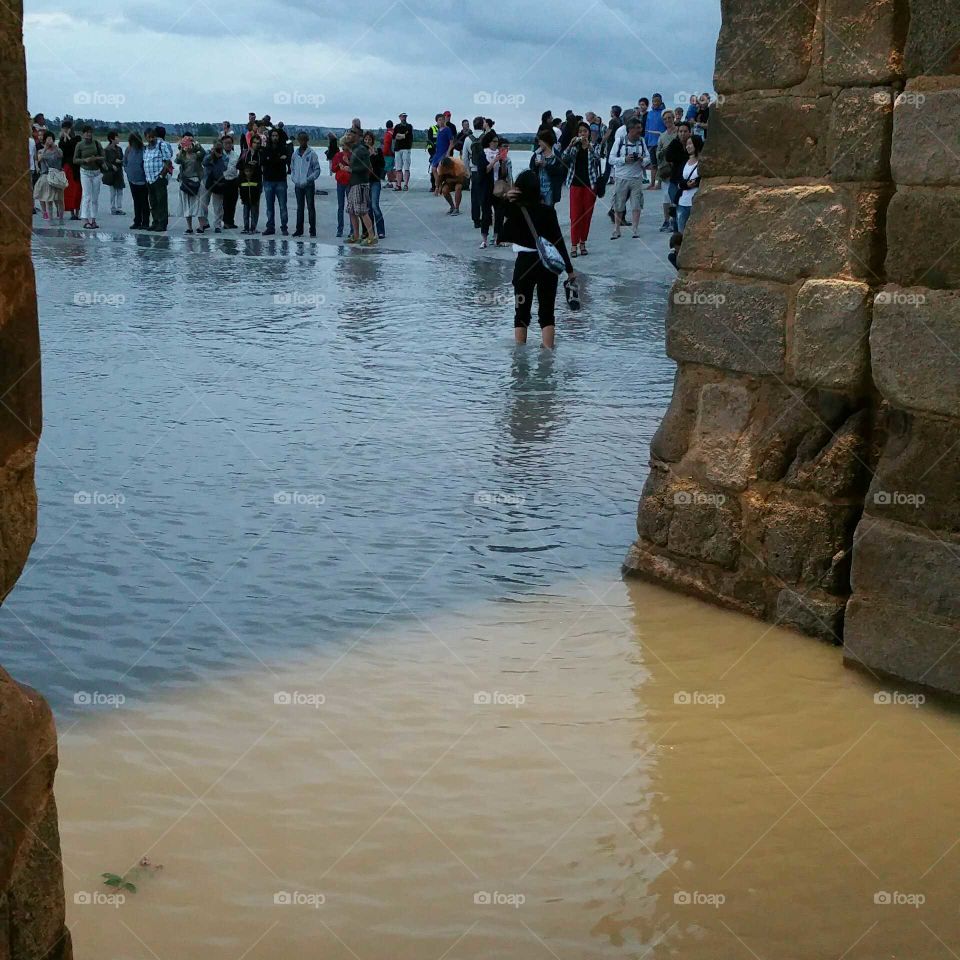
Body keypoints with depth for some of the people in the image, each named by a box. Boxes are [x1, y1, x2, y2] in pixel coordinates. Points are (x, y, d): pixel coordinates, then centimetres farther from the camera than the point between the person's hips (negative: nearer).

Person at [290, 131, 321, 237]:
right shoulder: (295, 153, 9)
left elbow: (317, 170, -6)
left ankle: (313, 230, 1)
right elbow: (292, 168, 17)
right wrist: (294, 178, 2)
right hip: (298, 185, 4)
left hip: (309, 185, -4)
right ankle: (299, 229, 14)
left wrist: (308, 179, -15)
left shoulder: (312, 153, -5)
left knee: (311, 207, -2)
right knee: (300, 208, 9)